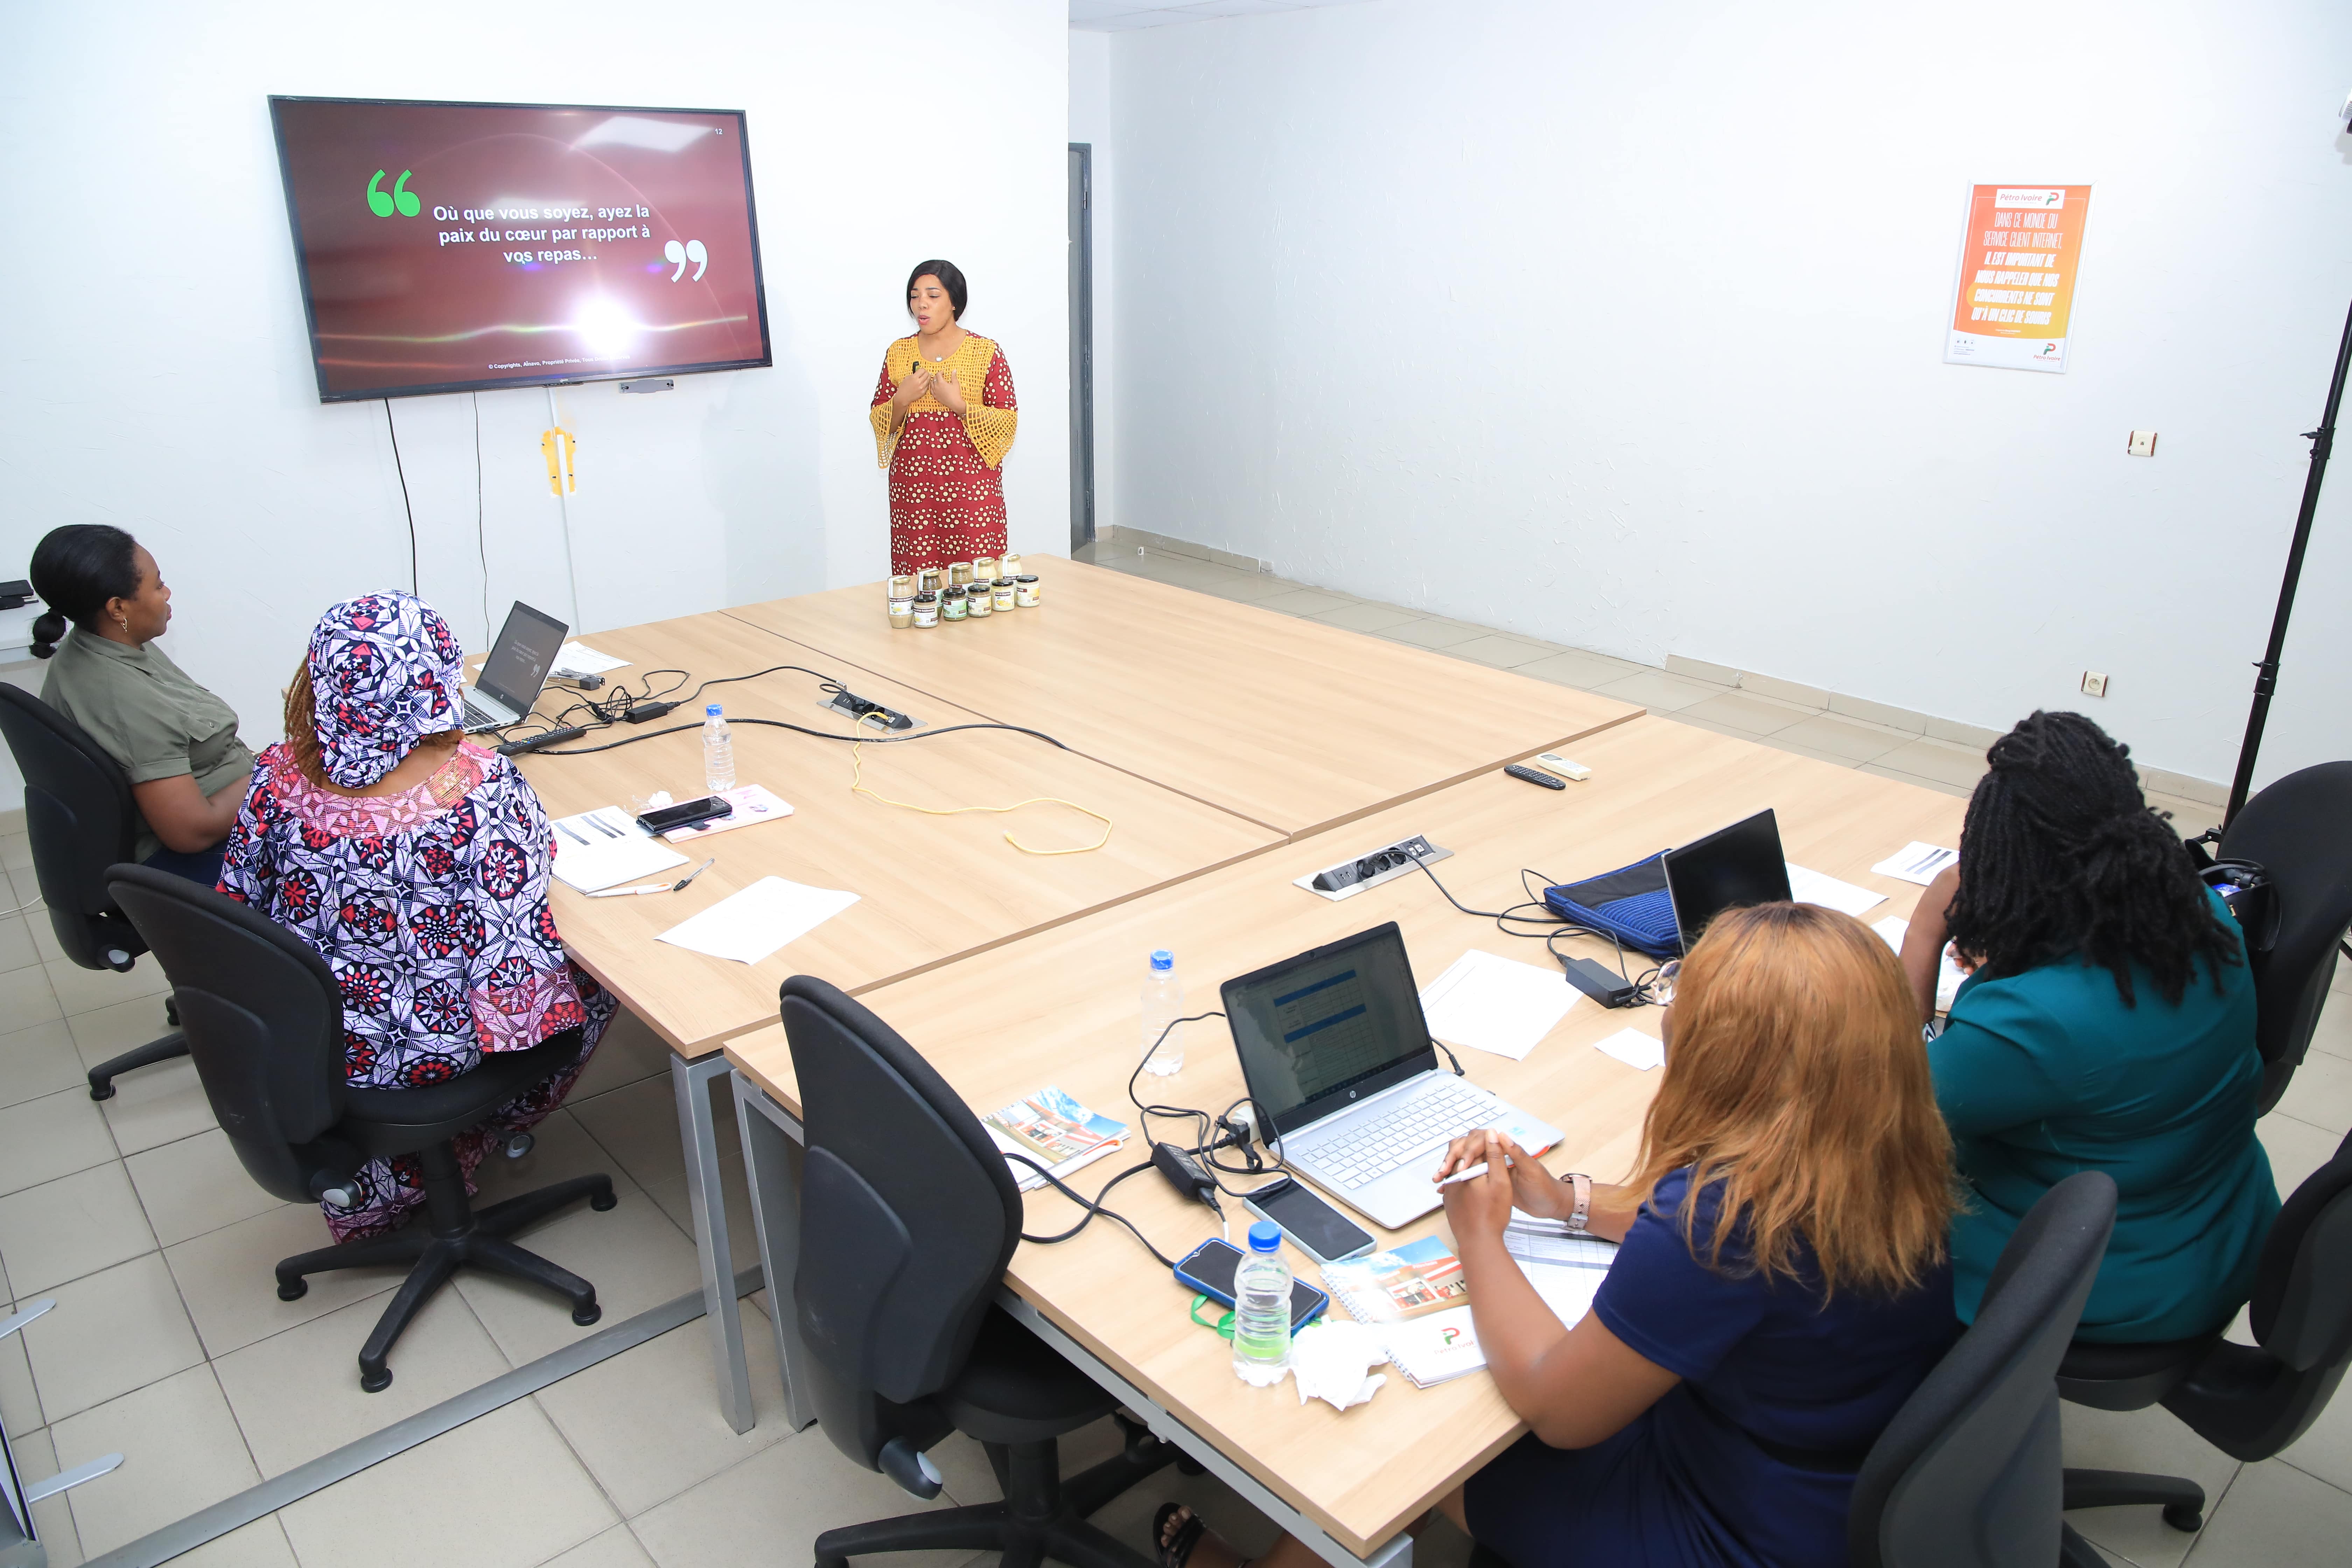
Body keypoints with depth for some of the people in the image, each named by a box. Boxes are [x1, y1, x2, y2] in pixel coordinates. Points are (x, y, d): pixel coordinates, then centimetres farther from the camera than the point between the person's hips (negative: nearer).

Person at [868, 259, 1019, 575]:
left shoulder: (986, 352, 0)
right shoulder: (898, 353, 9)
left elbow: (1008, 421, -3)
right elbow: (879, 422, 11)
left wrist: (960, 406, -15)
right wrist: (901, 401, -9)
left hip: (971, 488, -2)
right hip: (913, 488, 2)